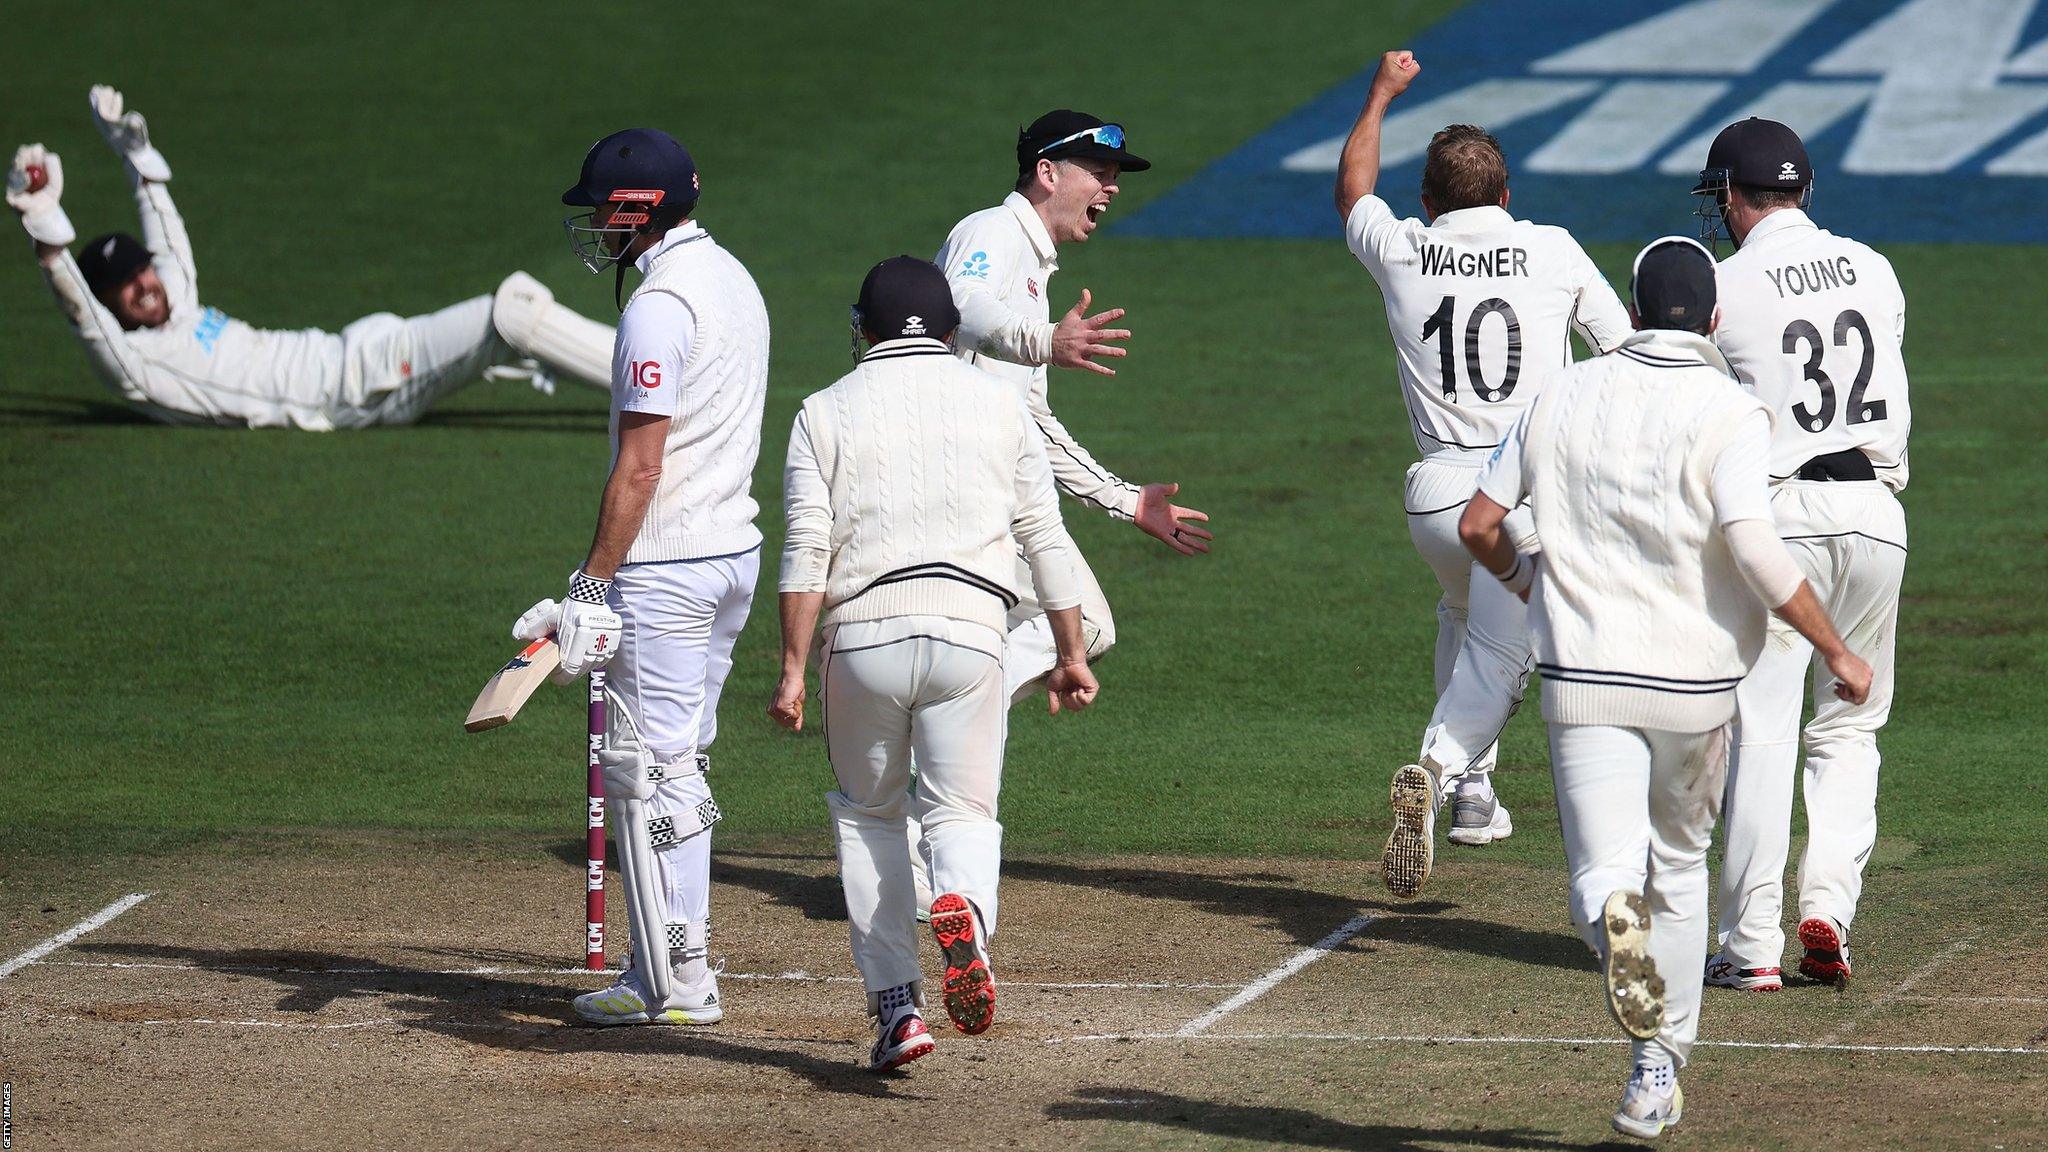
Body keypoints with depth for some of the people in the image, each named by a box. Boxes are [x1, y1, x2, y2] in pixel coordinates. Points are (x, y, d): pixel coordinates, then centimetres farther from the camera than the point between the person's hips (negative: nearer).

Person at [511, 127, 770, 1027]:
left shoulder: (661, 304, -17)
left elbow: (640, 464, -21)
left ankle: (677, 983, -4)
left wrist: (592, 587, -19)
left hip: (666, 564, -10)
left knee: (648, 768, -5)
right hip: (734, 550, 10)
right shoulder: (734, 280, 14)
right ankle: (670, 967, 19)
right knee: (678, 765, 15)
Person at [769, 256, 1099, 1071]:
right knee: (963, 811, 6)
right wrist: (1071, 653, 13)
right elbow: (1046, 538, 9)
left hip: (861, 634, 0)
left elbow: (806, 552, -2)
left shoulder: (827, 413, 8)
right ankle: (964, 908, -30)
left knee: (868, 814, 17)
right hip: (970, 629, 0)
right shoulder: (998, 403, 12)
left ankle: (896, 1004, 7)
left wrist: (793, 669, -4)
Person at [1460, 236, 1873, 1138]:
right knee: (1679, 869, 20)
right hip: (1694, 685, -1)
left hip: (1583, 681, 1)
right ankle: (1658, 1074, 24)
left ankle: (1614, 923, -44)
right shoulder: (1728, 412, -7)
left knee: (1606, 878, -7)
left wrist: (1528, 582, 29)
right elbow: (1753, 548, -20)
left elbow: (1478, 524, 8)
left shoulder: (1563, 395, 5)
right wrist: (1837, 651, -12)